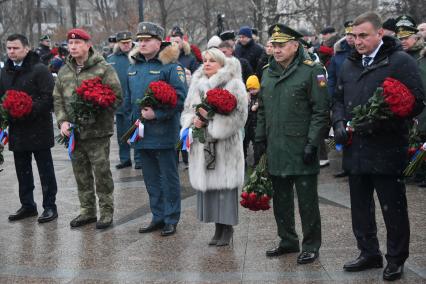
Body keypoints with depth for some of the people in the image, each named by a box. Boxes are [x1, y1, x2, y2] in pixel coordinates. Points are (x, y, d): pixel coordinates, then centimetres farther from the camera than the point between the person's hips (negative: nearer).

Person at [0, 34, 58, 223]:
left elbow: (49, 97, -16)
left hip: (39, 127, -6)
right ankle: (27, 205, 24)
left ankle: (50, 206, 10)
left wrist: (30, 111, -25)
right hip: (16, 129, 7)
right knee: (22, 170, 13)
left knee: (45, 169, 2)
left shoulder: (39, 69, -10)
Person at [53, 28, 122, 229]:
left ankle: (106, 211, 13)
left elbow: (116, 97, -10)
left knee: (101, 173, 0)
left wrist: (95, 114, -19)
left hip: (98, 131, -5)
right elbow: (57, 99, 13)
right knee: (81, 174, 13)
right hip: (73, 131, 5)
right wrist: (62, 121, -2)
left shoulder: (103, 69, -7)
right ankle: (87, 210, 25)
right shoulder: (64, 71, 11)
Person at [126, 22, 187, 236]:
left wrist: (157, 114, -23)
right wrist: (133, 117, 12)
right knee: (151, 179, 15)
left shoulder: (170, 66, -10)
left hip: (164, 132, -7)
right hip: (142, 133, 7)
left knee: (169, 178, 3)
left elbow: (180, 97, -18)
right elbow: (129, 98, 24)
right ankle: (158, 217, 26)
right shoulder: (134, 66, 12)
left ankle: (171, 220, 12)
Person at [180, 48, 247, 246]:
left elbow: (239, 115, -11)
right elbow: (187, 110, 17)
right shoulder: (197, 84, 15)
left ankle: (227, 228, 6)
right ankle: (218, 228, 15)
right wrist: (194, 120, -5)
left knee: (225, 184, -4)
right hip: (202, 144, 5)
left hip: (226, 144, -5)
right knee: (207, 185, 5)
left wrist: (211, 117, -17)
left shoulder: (234, 85, -4)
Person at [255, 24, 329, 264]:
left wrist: (312, 143, -15)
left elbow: (321, 111, -10)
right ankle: (288, 241, 28)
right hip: (276, 151, 6)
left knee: (307, 201, 2)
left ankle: (311, 246, 13)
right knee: (281, 200, 14)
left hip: (301, 151, -6)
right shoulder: (268, 73, 12)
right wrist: (260, 140, 15)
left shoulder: (312, 71, -8)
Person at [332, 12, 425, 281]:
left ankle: (396, 259, 18)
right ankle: (369, 253, 30)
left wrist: (379, 122, -20)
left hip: (387, 150, -6)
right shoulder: (349, 65, 12)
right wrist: (339, 122, 2)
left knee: (393, 209, 4)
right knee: (360, 207, 15)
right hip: (355, 150, 6)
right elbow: (339, 99, 22)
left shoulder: (400, 61, -9)